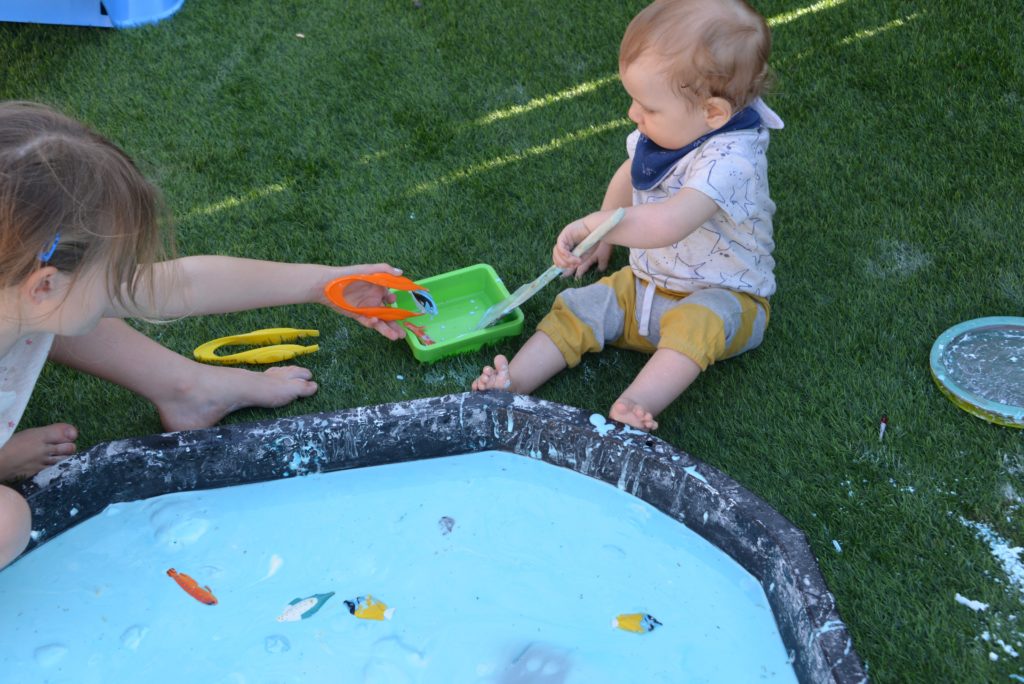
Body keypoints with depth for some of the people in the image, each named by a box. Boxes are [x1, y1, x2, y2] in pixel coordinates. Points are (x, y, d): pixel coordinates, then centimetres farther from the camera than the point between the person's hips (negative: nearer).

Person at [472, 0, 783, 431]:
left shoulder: (730, 158, -31)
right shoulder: (661, 132, -5)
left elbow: (668, 224, -47)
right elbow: (629, 177, 19)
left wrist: (591, 225, -42)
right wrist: (604, 239, 20)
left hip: (722, 296, -7)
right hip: (644, 283, 7)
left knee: (699, 321, -38)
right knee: (578, 308, -9)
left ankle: (638, 405, -48)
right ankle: (514, 383, -18)